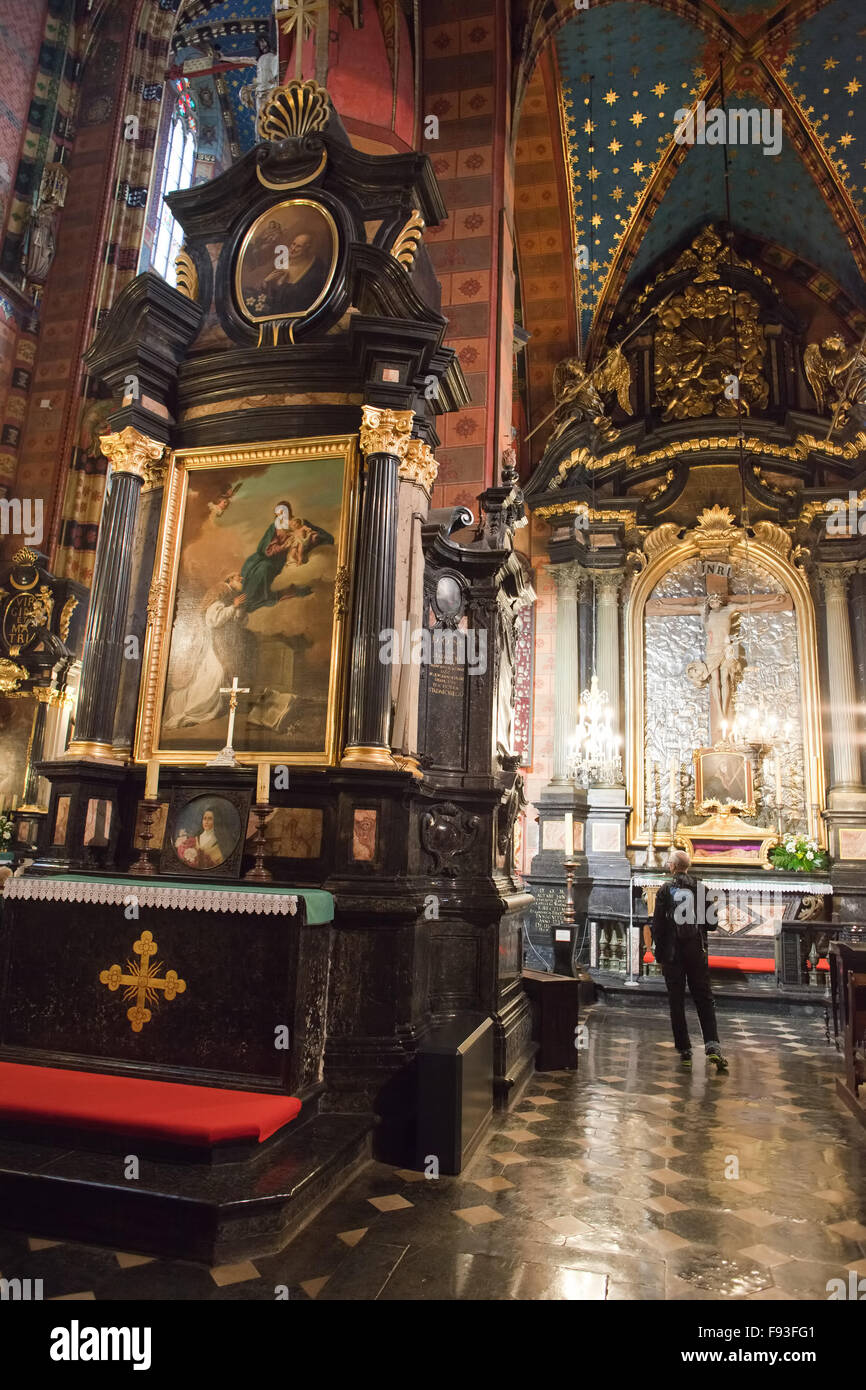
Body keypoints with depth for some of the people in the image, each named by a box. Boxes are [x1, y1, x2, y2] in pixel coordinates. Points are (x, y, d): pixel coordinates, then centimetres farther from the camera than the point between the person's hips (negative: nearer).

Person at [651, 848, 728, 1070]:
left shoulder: (665, 890, -6)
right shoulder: (701, 889, 0)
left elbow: (657, 925, -6)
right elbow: (711, 922, 3)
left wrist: (659, 954, 2)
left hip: (672, 954, -2)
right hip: (696, 952, 2)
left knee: (676, 1002, 6)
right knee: (704, 1000, 8)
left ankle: (684, 1050, 9)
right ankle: (713, 1046, -6)